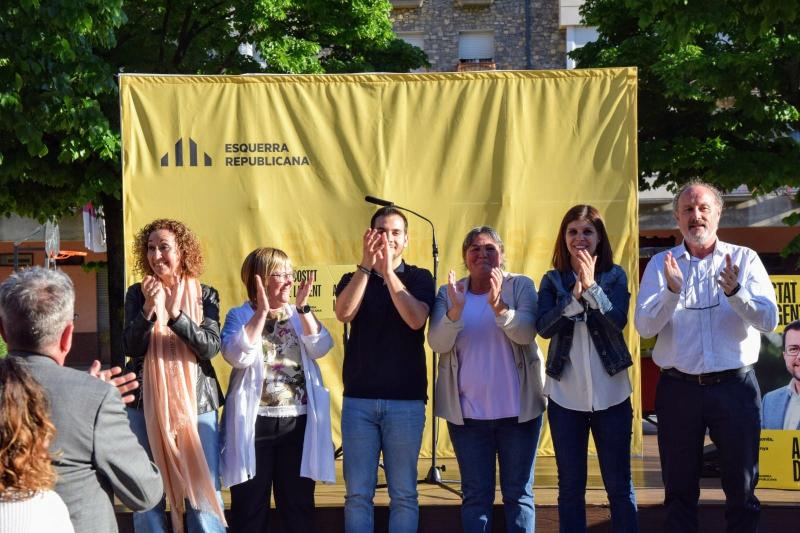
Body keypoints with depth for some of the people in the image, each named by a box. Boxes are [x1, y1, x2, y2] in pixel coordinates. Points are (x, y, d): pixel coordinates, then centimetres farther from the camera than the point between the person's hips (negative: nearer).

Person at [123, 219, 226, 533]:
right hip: (146, 402, 1)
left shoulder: (205, 295, 3)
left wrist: (174, 314, -21)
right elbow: (132, 348, -4)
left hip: (196, 401, 0)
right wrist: (149, 307, -19)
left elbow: (211, 347, -9)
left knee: (203, 492, 0)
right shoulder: (138, 293, 4)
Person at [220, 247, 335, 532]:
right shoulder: (239, 316, 1)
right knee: (250, 505, 5)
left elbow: (320, 349, -5)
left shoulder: (300, 315, 11)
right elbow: (238, 357, -16)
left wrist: (303, 308, -13)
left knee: (299, 503, 10)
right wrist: (262, 311, -17)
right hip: (255, 423, -2)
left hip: (298, 422, 3)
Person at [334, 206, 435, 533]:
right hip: (358, 399, 1)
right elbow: (344, 313, -12)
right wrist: (366, 265, -18)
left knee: (403, 494, 3)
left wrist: (388, 271, -17)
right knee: (357, 493, 1)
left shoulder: (419, 278, 6)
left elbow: (415, 319, -13)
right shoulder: (354, 279, 10)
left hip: (406, 400, -1)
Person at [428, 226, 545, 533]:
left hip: (518, 408, -1)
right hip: (466, 411, 1)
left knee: (518, 493, 6)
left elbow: (526, 333, -15)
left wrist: (498, 306, -32)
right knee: (475, 495, 6)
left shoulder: (521, 286, 0)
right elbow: (437, 343, -9)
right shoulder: (448, 293, 3)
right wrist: (456, 310, -25)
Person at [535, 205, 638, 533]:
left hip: (610, 392, -1)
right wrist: (575, 294, -21)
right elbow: (543, 327, -9)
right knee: (570, 487, 9)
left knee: (619, 485, 6)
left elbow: (618, 321, -12)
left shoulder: (615, 275, 2)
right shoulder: (552, 280, 4)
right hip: (564, 394, 1)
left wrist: (591, 286, -23)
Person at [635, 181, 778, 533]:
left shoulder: (744, 259, 2)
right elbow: (645, 327, -7)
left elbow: (769, 320, -8)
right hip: (678, 388, 1)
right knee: (679, 488, 10)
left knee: (741, 486, 8)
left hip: (735, 385, 0)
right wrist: (672, 291, -23)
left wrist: (736, 292, -26)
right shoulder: (661, 264, 3)